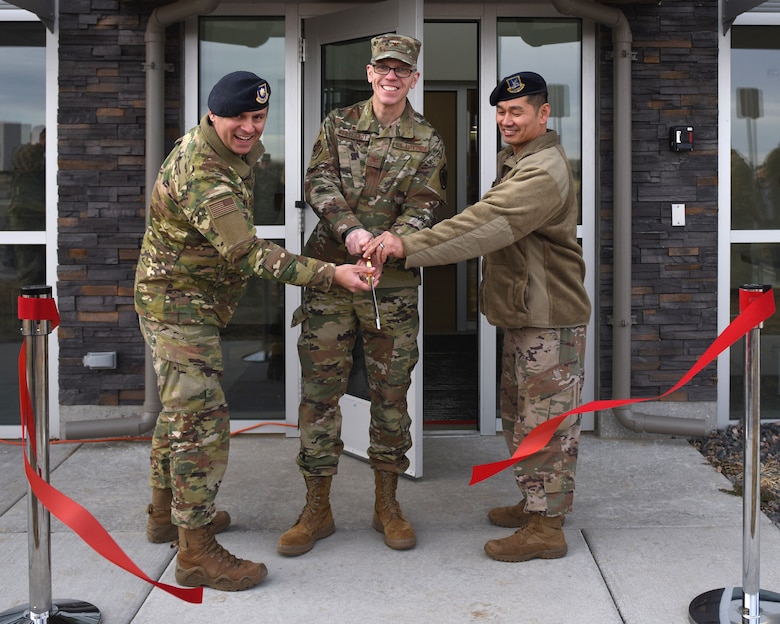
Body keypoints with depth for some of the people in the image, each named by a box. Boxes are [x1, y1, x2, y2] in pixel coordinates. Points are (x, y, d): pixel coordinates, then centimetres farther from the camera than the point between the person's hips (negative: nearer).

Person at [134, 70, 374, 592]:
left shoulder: (231, 151, 4)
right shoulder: (202, 176, -28)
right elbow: (247, 252, -35)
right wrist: (330, 274, -40)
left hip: (190, 304, 11)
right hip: (180, 307, -11)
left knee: (180, 410, 20)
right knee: (202, 422, -10)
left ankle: (167, 512, 36)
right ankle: (196, 552, -4)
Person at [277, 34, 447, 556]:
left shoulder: (428, 142, 5)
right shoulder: (339, 125, 8)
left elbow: (423, 209, -5)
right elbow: (319, 182, -3)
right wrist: (350, 229, -21)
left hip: (394, 284, 0)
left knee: (391, 392, 7)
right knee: (320, 389, 2)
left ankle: (387, 503, 22)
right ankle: (317, 509, 14)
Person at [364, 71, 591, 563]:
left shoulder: (544, 171, -20)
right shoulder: (516, 160, 17)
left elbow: (483, 226, -31)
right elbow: (490, 224, 18)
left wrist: (408, 246, -36)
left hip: (550, 318, -11)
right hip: (525, 313, 11)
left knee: (545, 420, -3)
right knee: (521, 416, 19)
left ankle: (546, 527, 7)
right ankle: (536, 503, 33)